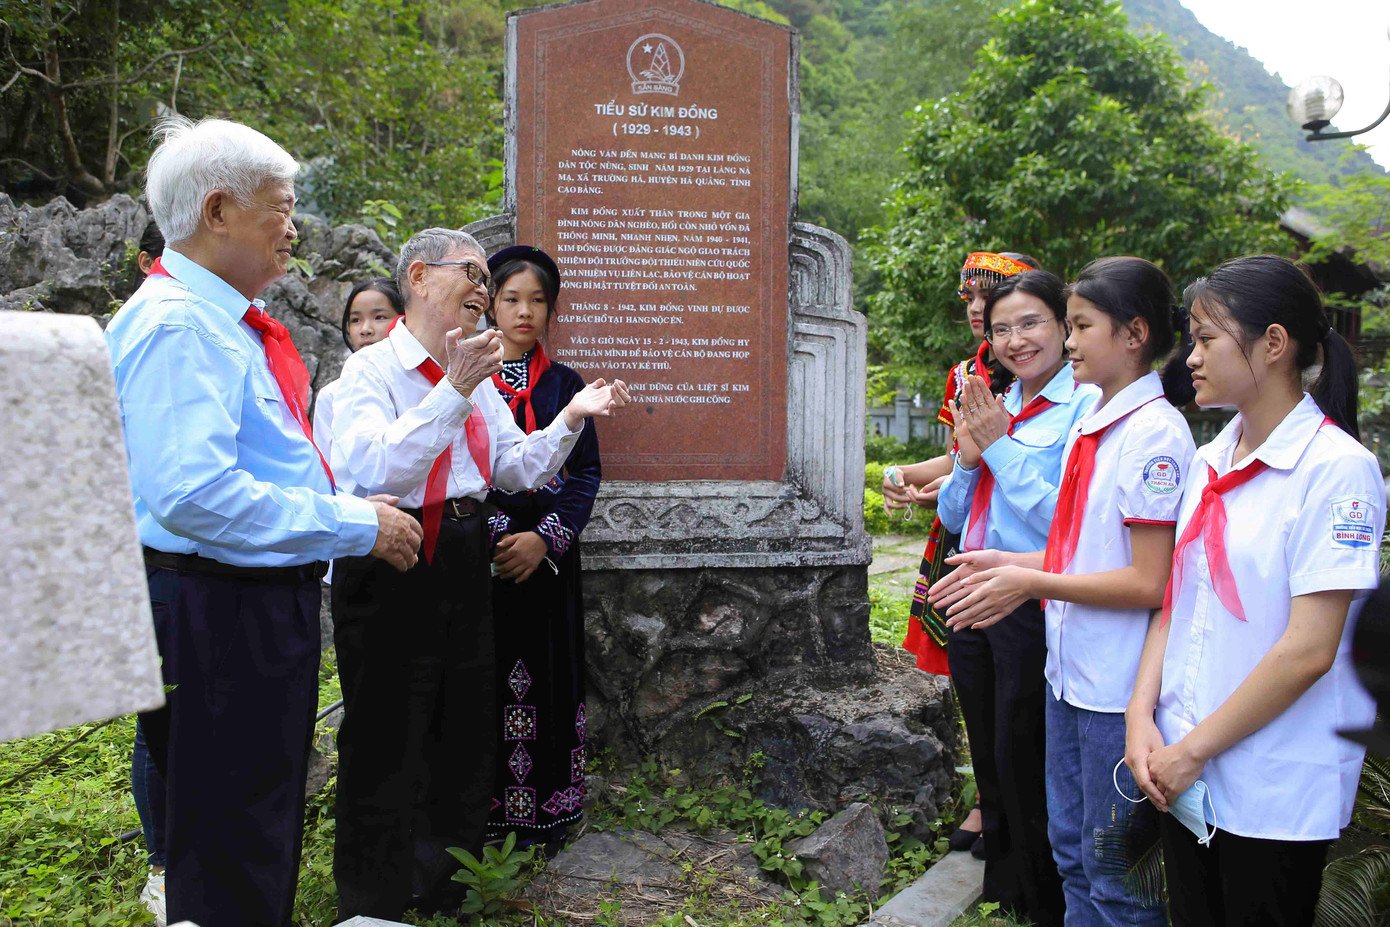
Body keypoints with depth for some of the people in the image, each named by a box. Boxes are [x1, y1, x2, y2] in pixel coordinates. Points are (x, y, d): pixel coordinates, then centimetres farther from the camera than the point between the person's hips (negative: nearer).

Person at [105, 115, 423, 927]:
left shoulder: (230, 321, 14)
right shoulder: (179, 324, -18)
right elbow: (193, 494, -29)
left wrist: (353, 508, 11)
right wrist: (353, 526, -22)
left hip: (270, 597, 10)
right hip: (220, 608, -10)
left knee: (267, 823, 23)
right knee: (231, 857, 2)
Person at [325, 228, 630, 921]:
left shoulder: (478, 374, 12)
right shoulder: (371, 368, -10)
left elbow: (516, 470, 11)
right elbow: (373, 471, -26)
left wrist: (570, 417, -3)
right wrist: (454, 391, -30)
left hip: (466, 565, 8)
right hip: (392, 569, -8)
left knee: (465, 739, 18)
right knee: (386, 748, 2)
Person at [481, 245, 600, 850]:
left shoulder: (564, 384, 9)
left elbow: (586, 472, 3)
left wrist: (544, 537, -11)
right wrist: (488, 534, -13)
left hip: (545, 555, 1)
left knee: (543, 675, 3)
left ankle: (539, 814, 15)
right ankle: (478, 816, 13)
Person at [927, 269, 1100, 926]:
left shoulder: (1085, 406, -13)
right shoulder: (996, 407, 11)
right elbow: (954, 516, 13)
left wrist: (1000, 446, -17)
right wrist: (968, 458, -6)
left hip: (1033, 611, -8)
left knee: (1024, 769, 5)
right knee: (989, 761, 20)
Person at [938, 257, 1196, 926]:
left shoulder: (1154, 433, -18)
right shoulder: (1088, 424, 8)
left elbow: (1149, 583, -21)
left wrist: (1033, 582, -17)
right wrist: (1008, 564, 2)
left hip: (1119, 690, -9)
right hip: (1070, 672, 9)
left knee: (1114, 871, 8)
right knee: (1070, 851, 22)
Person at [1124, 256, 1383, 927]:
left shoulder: (1338, 469, -14)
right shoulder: (1208, 462, 7)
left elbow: (1308, 650, -19)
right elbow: (1174, 600, 8)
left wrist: (1191, 751, -15)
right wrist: (1142, 715, -5)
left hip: (1277, 792, -6)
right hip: (1182, 772, 6)